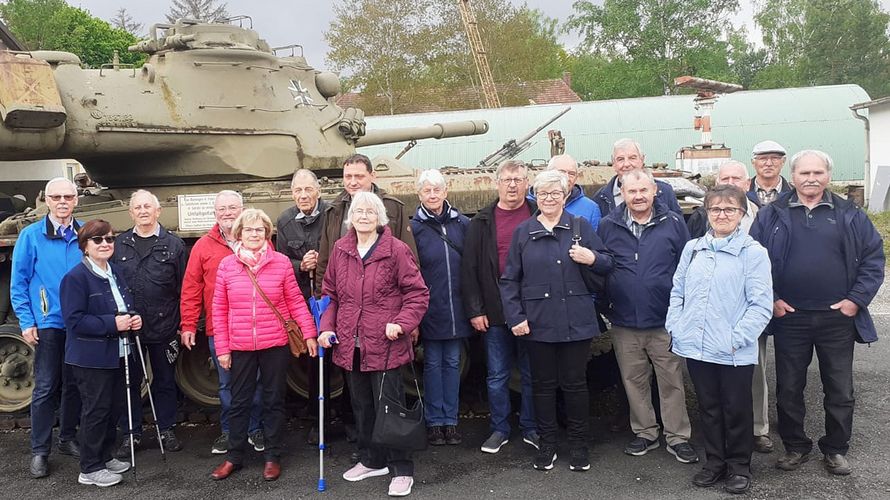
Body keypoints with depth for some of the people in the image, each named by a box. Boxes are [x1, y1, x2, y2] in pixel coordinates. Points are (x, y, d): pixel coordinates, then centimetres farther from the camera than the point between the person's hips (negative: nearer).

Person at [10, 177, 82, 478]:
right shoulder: (31, 235, -4)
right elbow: (18, 283, -2)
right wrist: (26, 323, -7)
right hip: (48, 323, -3)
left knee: (74, 384, 12)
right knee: (45, 387, 0)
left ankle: (68, 438, 27)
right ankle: (39, 451, 11)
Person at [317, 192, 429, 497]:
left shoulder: (396, 250, -9)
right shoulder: (340, 249, 6)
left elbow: (418, 293, -8)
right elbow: (331, 294, 13)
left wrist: (401, 323, -20)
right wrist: (327, 327, 2)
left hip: (385, 345, -5)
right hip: (351, 346, 5)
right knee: (361, 406, 17)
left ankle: (402, 470, 14)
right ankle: (372, 460, 35)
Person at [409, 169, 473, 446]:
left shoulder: (463, 223, 2)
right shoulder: (414, 227, -4)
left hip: (457, 307, 2)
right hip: (430, 308, -2)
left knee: (452, 362, 10)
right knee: (432, 363, 7)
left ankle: (450, 420, 20)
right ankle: (435, 421, 18)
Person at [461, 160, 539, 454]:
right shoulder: (482, 223, 4)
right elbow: (469, 269, 3)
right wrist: (474, 310, -3)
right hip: (495, 313, 1)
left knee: (532, 374, 10)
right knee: (497, 376, 10)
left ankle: (531, 428, 25)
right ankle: (499, 429, 24)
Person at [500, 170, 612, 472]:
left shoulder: (580, 226, 4)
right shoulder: (523, 232, 6)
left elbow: (607, 265, 6)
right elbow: (509, 279, 6)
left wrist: (593, 259, -17)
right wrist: (515, 317, -3)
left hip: (576, 322, -1)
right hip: (538, 323, 1)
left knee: (575, 384, 8)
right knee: (543, 384, 10)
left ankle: (579, 444, 22)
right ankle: (547, 444, 24)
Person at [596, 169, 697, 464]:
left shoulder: (673, 223, -2)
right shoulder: (608, 226, 2)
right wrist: (603, 306, 1)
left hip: (665, 321, -2)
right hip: (624, 322, 2)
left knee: (672, 381, 5)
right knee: (634, 381, 13)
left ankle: (677, 437, 18)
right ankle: (645, 433, 28)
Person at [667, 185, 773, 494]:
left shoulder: (753, 252, -7)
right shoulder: (693, 249, 8)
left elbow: (761, 305, -10)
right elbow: (678, 291, 14)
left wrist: (737, 338, -16)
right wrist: (675, 327, 3)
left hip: (735, 353, -4)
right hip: (696, 348, 4)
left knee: (736, 410, 9)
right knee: (708, 408, 15)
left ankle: (739, 466, 26)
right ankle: (715, 462, 30)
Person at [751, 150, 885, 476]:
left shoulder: (850, 216, 3)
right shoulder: (771, 215, 2)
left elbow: (873, 257, 3)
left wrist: (856, 299, -5)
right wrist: (771, 299, -6)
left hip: (838, 318, 1)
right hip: (789, 317, 0)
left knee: (840, 390, 10)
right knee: (788, 388, 9)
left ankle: (835, 449, 27)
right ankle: (795, 446, 26)